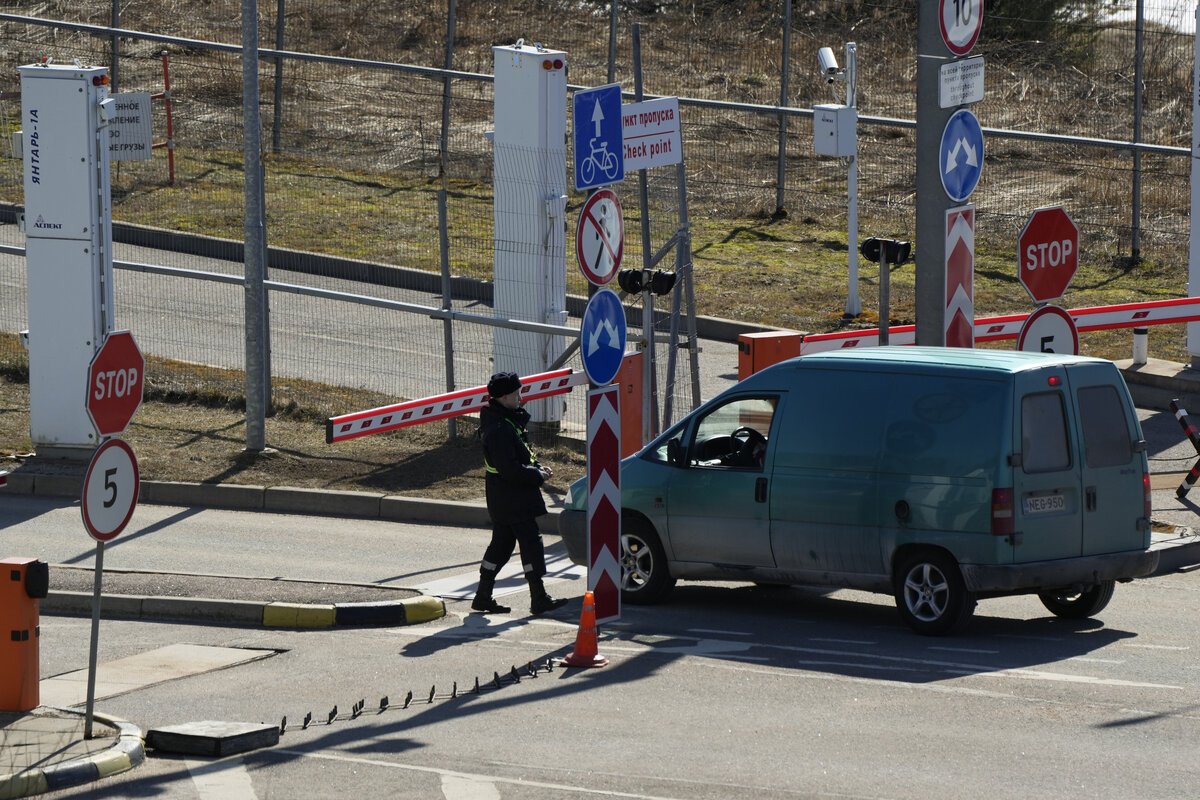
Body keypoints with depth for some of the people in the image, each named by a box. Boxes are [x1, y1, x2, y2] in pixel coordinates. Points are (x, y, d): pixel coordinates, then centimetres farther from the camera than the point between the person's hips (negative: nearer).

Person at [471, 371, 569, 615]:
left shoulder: (508, 420, 11)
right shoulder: (500, 428, -22)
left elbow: (521, 453, 21)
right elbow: (510, 469, -25)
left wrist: (537, 468, 4)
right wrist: (538, 476, -14)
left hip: (502, 498, 10)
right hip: (512, 498, -10)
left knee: (501, 544, 14)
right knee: (531, 542, -6)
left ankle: (483, 597, 19)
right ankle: (539, 599, -2)